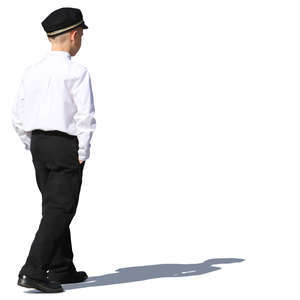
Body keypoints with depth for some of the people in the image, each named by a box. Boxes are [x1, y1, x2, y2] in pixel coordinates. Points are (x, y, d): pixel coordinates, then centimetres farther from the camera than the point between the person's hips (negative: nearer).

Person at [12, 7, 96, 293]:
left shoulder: (32, 71, 6)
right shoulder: (77, 72, -12)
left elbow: (18, 117, 9)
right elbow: (86, 116, -17)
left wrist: (33, 147, 16)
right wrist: (83, 153, -9)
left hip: (39, 143, 7)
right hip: (66, 145, -7)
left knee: (54, 208, 16)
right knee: (59, 211, -5)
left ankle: (62, 269, 24)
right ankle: (32, 272, -12)